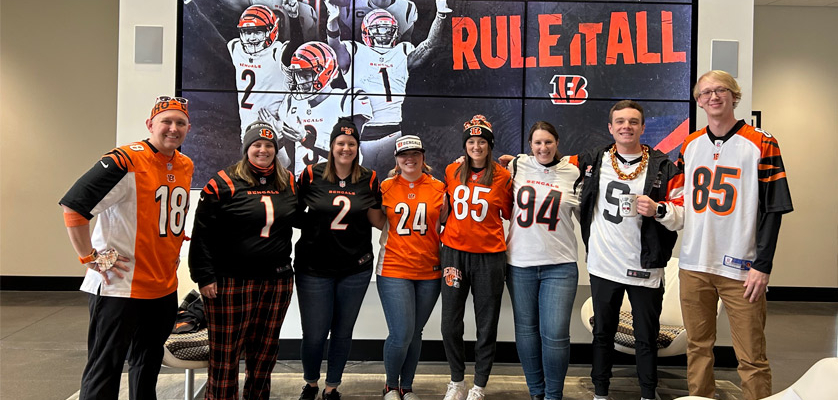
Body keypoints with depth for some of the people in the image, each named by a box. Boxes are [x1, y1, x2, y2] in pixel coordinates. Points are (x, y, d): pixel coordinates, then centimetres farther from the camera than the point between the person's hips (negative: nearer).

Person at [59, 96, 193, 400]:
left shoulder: (185, 166, 9)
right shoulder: (126, 161, -15)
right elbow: (73, 205, -20)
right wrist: (91, 257, -18)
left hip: (165, 288, 8)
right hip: (120, 287, -7)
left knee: (148, 366, 20)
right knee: (105, 370, 1)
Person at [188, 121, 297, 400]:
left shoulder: (288, 183, 8)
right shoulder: (224, 183, -5)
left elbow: (298, 218, 24)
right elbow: (202, 233, -6)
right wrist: (204, 276, -11)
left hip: (277, 280, 5)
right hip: (231, 281, -4)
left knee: (265, 350, 15)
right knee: (225, 351, 4)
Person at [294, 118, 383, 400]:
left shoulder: (369, 179, 1)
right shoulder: (312, 175, -4)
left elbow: (377, 220, 2)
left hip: (355, 268, 2)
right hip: (314, 268, -1)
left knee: (343, 332, 12)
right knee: (314, 333, 3)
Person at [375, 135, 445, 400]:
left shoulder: (438, 188, 4)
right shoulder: (386, 187, 0)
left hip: (429, 272, 2)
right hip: (394, 270, -2)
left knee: (415, 333, 10)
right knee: (401, 333, -8)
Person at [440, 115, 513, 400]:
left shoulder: (502, 176, -2)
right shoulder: (452, 171, 5)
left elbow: (508, 213, 10)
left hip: (489, 256, -2)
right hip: (454, 252, 2)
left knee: (486, 326, 6)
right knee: (450, 324, 6)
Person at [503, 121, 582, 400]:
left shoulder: (572, 173, 3)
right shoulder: (517, 166, 4)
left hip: (559, 265, -1)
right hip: (520, 263, 2)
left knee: (555, 334, -5)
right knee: (526, 330, 10)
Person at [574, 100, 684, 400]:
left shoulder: (664, 167, -3)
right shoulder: (592, 161, 3)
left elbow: (684, 214, -4)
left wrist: (658, 210, -22)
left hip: (645, 269, -2)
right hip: (602, 266, 2)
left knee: (646, 338, 8)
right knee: (602, 333, 14)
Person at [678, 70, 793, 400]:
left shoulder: (760, 144, -2)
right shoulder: (689, 146, 11)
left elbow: (772, 208, -5)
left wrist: (763, 266, -10)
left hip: (740, 269, -4)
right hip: (693, 265, 4)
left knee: (751, 357, -1)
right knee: (697, 347, 13)